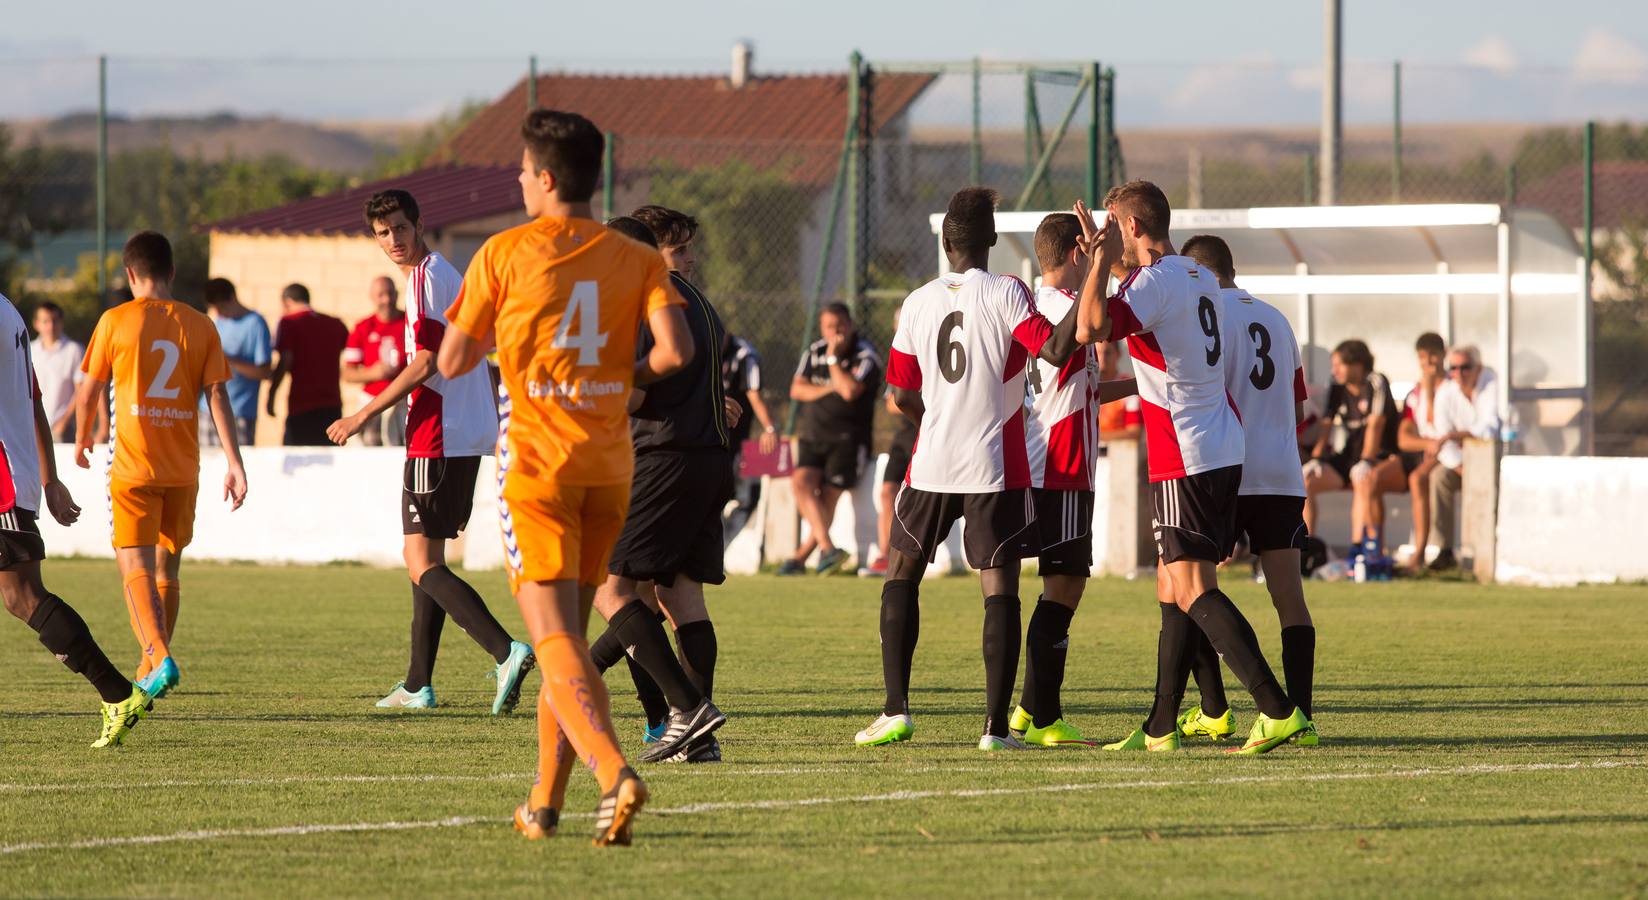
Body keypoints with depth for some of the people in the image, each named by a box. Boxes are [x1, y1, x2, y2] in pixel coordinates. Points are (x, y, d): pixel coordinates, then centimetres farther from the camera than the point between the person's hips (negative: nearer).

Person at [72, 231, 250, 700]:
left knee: (135, 568, -6)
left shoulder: (115, 321, -3)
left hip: (132, 467, -4)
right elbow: (217, 395, -1)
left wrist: (82, 440, 22)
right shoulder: (200, 326, 4)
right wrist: (234, 463, -2)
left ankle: (159, 657, -26)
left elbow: (89, 392, 4)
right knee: (167, 568, 16)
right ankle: (152, 669, 24)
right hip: (183, 468, 4)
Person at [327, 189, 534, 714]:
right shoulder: (444, 274, 19)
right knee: (427, 557, 16)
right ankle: (418, 685, 21)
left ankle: (507, 652, -29)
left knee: (422, 563, -13)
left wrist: (365, 415, -12)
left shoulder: (427, 278, -11)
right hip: (466, 436, 10)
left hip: (438, 438, -10)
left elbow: (426, 364, -17)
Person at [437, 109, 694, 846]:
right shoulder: (636, 261, 4)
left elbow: (452, 362, -1)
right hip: (609, 465, 4)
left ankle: (613, 771, -32)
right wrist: (626, 376, 11)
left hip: (535, 461, -4)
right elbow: (675, 350, -10)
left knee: (554, 638, -10)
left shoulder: (503, 255, -4)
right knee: (569, 632, 16)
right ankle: (545, 802, 19)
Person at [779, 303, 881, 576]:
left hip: (847, 438, -5)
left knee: (828, 496, -10)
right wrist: (829, 389, -10)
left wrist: (833, 359, -13)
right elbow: (797, 390, 4)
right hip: (813, 436, 5)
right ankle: (828, 548, -26)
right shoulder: (814, 352, 11)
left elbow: (850, 391, -22)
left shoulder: (865, 357, -6)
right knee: (801, 481, -20)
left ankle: (802, 556, 0)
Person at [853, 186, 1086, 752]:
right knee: (1000, 588, -1)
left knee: (902, 573, 18)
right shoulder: (1005, 294, -7)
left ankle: (895, 710, 9)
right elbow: (1055, 351, -18)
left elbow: (902, 395, 9)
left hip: (931, 465, 3)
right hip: (996, 467, -3)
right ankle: (996, 726, -7)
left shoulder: (917, 303, 5)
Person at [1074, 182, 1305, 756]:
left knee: (1193, 589, -12)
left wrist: (1102, 258, -17)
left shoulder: (1154, 283, -14)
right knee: (1173, 589, 13)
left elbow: (1090, 329, -29)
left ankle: (1278, 710, -21)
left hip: (1186, 460, -9)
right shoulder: (1200, 279, 14)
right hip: (1224, 451, 9)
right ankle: (1161, 728, 16)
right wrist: (1109, 258, 37)